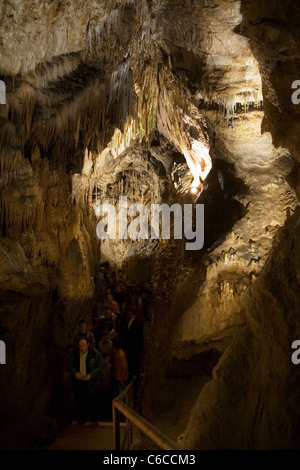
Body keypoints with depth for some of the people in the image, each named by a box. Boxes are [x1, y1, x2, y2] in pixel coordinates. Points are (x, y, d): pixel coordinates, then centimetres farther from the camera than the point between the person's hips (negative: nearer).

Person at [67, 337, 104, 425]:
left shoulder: (95, 353, -14)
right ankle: (82, 419, 33)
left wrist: (91, 375, -19)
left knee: (93, 402, 8)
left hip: (92, 382, -2)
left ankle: (94, 420, 27)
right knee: (80, 401, 13)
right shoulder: (74, 354, -7)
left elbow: (101, 366, -10)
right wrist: (75, 373, -14)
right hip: (78, 382, 2)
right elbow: (69, 365, 4)